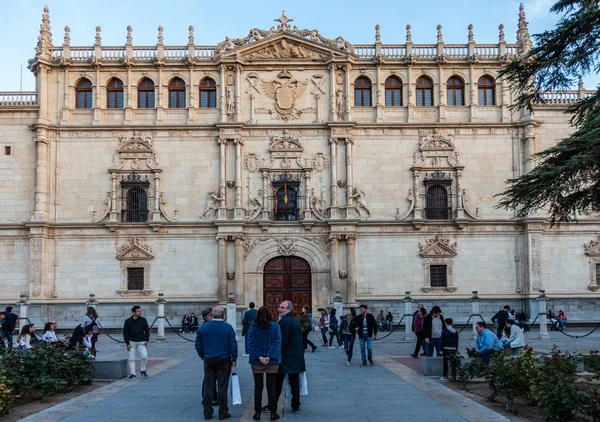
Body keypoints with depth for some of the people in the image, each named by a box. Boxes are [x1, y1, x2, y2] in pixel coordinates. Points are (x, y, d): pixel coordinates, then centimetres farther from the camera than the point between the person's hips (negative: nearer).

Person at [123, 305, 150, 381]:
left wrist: (146, 340, -4)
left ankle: (142, 370, 8)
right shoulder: (128, 321, -5)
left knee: (144, 356, -15)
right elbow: (125, 332, -1)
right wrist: (127, 343, -7)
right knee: (131, 359, 2)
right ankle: (132, 374, 12)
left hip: (141, 342, 0)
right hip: (132, 342, 0)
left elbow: (147, 330, 6)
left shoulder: (143, 320, -2)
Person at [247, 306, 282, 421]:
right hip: (272, 362, 0)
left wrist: (259, 357, -13)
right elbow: (277, 342, -12)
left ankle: (257, 413, 11)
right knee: (271, 386, 6)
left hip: (256, 361, 0)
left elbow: (251, 343, -11)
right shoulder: (275, 326, -4)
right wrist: (269, 357, -15)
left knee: (258, 387, 8)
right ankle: (273, 413, 8)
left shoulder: (253, 327, -5)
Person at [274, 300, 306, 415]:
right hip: (297, 358, 7)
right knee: (295, 383, 9)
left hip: (285, 358, -7)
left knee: (278, 382, 2)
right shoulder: (296, 321, 12)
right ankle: (296, 406, 12)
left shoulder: (284, 321, -15)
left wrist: (279, 355, -11)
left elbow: (283, 341, -19)